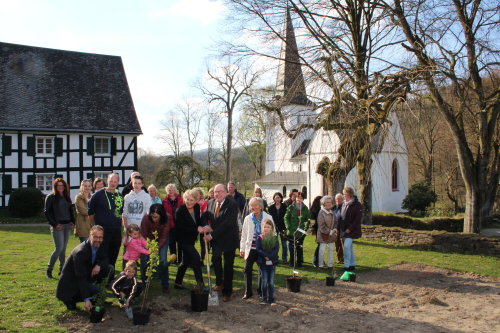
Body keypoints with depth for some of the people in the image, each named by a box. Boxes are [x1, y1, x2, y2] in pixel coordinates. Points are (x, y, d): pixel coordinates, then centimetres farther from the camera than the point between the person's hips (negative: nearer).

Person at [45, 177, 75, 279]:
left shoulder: (66, 198, 15)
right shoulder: (51, 197, -3)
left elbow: (71, 211, 21)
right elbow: (47, 212, -6)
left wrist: (72, 222, 8)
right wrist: (55, 224, -13)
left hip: (67, 225, 6)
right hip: (57, 226, -6)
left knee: (63, 248, 8)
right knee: (59, 248, -12)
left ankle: (62, 269, 14)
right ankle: (49, 270, -2)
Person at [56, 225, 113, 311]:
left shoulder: (98, 246, -6)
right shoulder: (81, 252, -30)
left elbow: (106, 260, 4)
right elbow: (81, 278, -32)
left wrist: (99, 265, -23)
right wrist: (86, 299, -36)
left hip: (87, 275, 8)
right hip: (71, 281, -8)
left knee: (110, 269, -7)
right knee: (97, 291, -28)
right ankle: (70, 299, -5)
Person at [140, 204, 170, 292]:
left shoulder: (166, 221, -27)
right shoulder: (146, 218, -26)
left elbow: (164, 238, -22)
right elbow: (143, 235, -20)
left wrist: (157, 248, -35)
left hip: (161, 241, -1)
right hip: (149, 240, 1)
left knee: (163, 261, -13)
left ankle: (165, 285, 1)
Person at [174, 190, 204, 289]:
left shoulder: (197, 208, -2)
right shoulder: (180, 211, -19)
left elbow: (199, 222, 8)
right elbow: (180, 228, -22)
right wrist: (196, 229, -28)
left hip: (191, 239, 7)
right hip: (183, 239, -7)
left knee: (185, 261, 14)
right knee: (196, 257, -17)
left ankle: (178, 283, 28)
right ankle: (200, 283, -12)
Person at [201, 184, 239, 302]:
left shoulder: (232, 204, -18)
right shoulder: (211, 203, 3)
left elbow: (227, 223, -23)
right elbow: (205, 216, 4)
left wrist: (212, 234, -23)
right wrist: (206, 226, -19)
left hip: (228, 238, -5)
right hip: (215, 238, 5)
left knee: (228, 266, 4)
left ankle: (227, 292, 16)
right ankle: (219, 283, 27)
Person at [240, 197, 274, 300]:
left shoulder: (268, 218, -5)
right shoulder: (248, 219, 2)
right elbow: (244, 235, 7)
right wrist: (242, 249, 6)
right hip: (251, 248, 1)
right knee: (247, 269, -6)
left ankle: (261, 291, 26)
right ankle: (248, 292, 7)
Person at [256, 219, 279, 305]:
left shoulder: (274, 238, 2)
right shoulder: (260, 238, -1)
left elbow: (276, 249, -8)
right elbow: (258, 249, -9)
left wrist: (269, 256, -19)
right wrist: (266, 255, -20)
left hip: (272, 262, 1)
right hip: (263, 263, -1)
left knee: (271, 282, 5)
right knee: (264, 281, 4)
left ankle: (271, 298, 13)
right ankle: (264, 298, 16)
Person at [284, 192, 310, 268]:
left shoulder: (305, 208, 6)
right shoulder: (291, 207, 2)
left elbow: (308, 219, 3)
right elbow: (286, 217, 1)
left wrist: (306, 227, -9)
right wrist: (288, 227, -10)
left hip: (301, 232, 1)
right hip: (291, 231, -1)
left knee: (300, 247, 7)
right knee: (292, 247, 2)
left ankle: (299, 262, 16)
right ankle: (292, 262, 12)